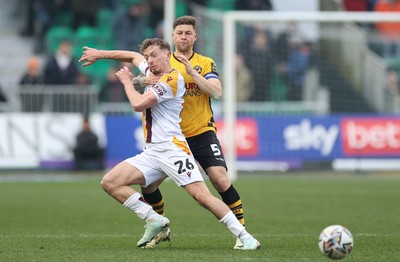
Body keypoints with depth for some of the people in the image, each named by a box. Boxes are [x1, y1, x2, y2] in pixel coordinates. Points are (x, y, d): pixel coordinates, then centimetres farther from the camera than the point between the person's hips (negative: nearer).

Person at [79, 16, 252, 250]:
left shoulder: (206, 64, 0)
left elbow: (217, 92, -14)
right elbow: (134, 56, 15)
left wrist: (192, 72, -21)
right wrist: (101, 54, 10)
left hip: (201, 133, -2)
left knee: (220, 178, -19)